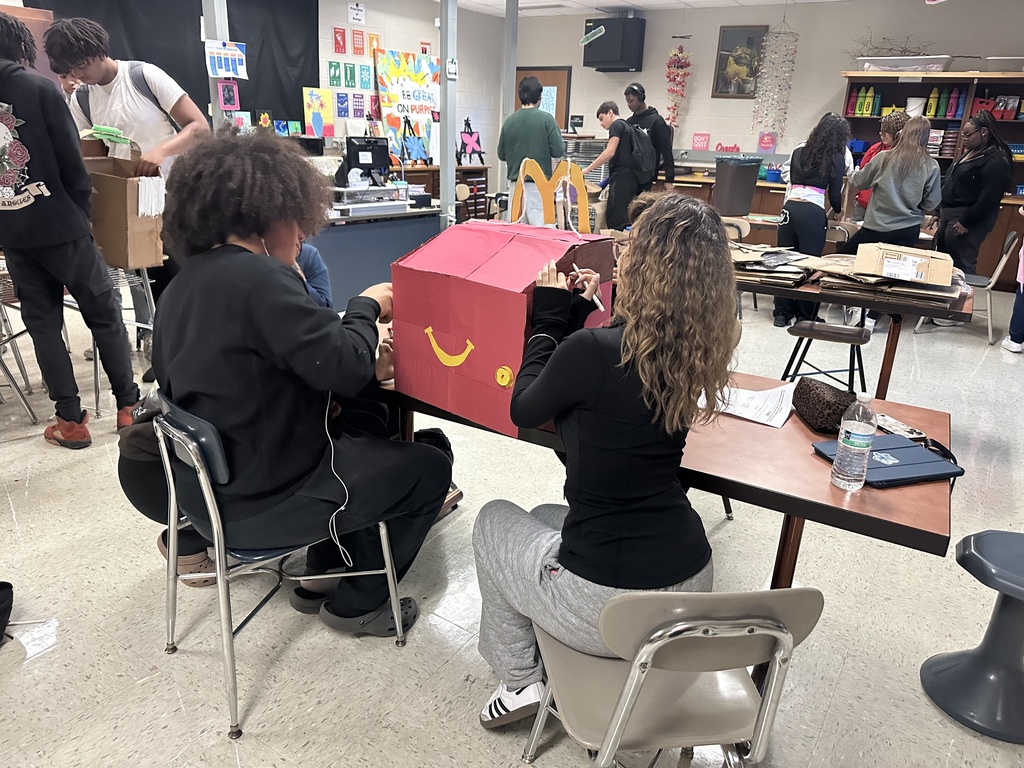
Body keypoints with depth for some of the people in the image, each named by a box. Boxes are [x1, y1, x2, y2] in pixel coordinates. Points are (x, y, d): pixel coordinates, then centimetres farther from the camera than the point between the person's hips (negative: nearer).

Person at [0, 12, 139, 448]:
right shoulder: (40, 88, -5)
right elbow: (72, 163, -9)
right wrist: (83, 216, 5)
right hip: (59, 225, -4)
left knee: (42, 324, 10)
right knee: (103, 314, 8)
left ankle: (71, 421, 12)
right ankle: (128, 406, 12)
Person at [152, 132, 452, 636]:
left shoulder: (182, 285, 6)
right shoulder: (257, 278, -24)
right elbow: (344, 366, -26)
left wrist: (364, 368, 2)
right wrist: (366, 308, -7)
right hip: (257, 502, -9)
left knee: (367, 424, 25)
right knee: (430, 468, 6)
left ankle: (323, 573, 31)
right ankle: (357, 602, 22)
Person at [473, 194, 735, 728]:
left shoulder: (592, 349, -25)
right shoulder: (694, 352, -5)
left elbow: (524, 411, -5)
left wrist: (552, 317, 2)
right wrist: (577, 316, 9)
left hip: (603, 605, -6)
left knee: (494, 520, 24)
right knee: (546, 518, 33)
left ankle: (520, 681, 28)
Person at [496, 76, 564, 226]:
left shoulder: (509, 120, 4)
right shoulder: (546, 119, -7)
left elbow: (501, 154, 11)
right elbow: (558, 151, -9)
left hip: (515, 182, 5)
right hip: (539, 182, -5)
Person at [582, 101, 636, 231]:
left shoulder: (617, 125, -2)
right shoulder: (626, 126, 26)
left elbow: (610, 152, -14)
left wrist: (587, 169, -9)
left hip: (621, 179, -9)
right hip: (629, 178, 9)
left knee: (615, 220, -13)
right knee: (624, 220, 6)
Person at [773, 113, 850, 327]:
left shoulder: (799, 152, 16)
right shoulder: (837, 159, 4)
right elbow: (835, 191, 7)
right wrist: (837, 210, 27)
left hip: (790, 208, 4)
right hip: (813, 212, -4)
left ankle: (782, 313, 9)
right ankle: (805, 315, 8)